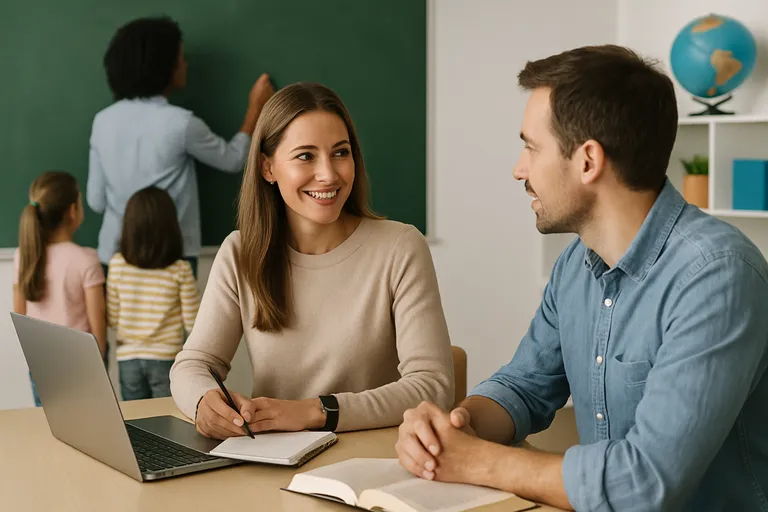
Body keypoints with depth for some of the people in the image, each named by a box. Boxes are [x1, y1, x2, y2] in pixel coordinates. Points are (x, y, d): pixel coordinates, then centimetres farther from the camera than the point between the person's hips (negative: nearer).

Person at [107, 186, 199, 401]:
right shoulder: (180, 270, -12)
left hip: (128, 359, 2)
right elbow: (192, 323, -7)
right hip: (165, 359, -2)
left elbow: (112, 319, -1)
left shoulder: (117, 265, -6)